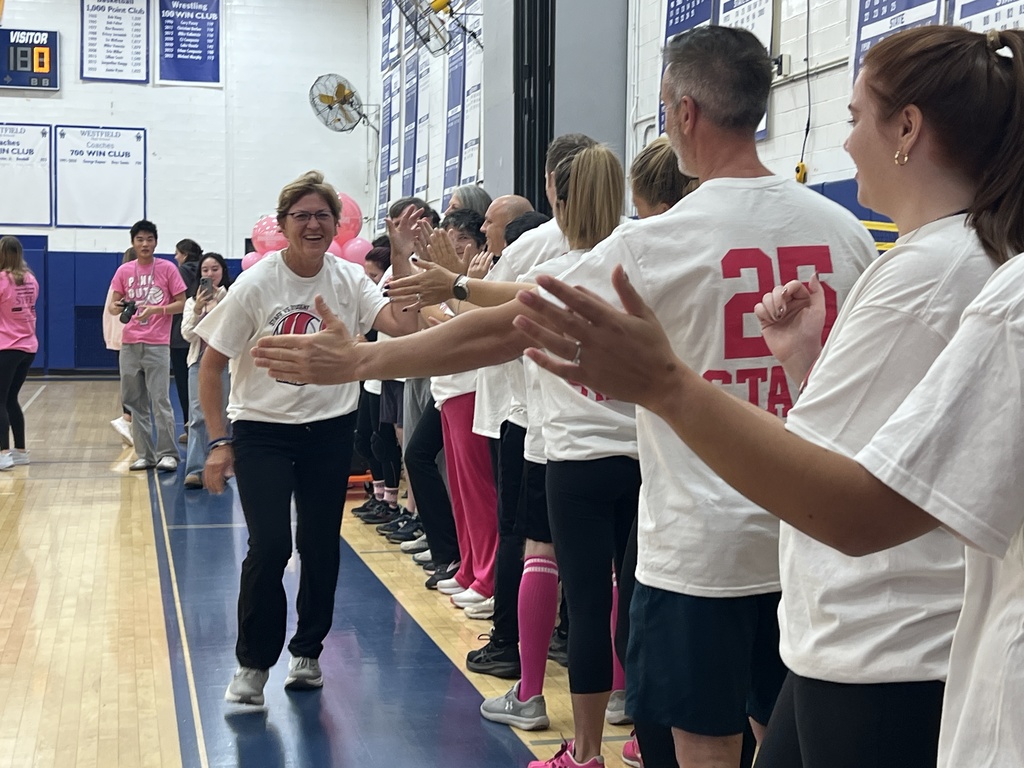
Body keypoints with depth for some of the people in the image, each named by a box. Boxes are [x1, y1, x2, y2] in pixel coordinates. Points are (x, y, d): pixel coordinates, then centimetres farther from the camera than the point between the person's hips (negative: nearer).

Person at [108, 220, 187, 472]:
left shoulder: (167, 269, 0)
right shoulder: (124, 271, 9)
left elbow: (181, 303, -1)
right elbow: (113, 304, 10)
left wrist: (155, 309, -16)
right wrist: (116, 307, -14)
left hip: (157, 345, -4)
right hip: (129, 344, 4)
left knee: (160, 400, -7)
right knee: (135, 402, 6)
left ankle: (167, 454, -1)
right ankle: (145, 455, 13)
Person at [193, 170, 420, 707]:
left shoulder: (349, 280, -3)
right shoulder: (255, 286, -10)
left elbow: (403, 325, -19)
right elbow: (210, 366, -5)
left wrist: (400, 254, -20)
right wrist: (219, 442, -9)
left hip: (330, 429, 3)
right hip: (262, 429, -3)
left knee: (321, 547, 8)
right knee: (269, 546, -12)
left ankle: (307, 652, 29)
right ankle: (252, 666, 6)